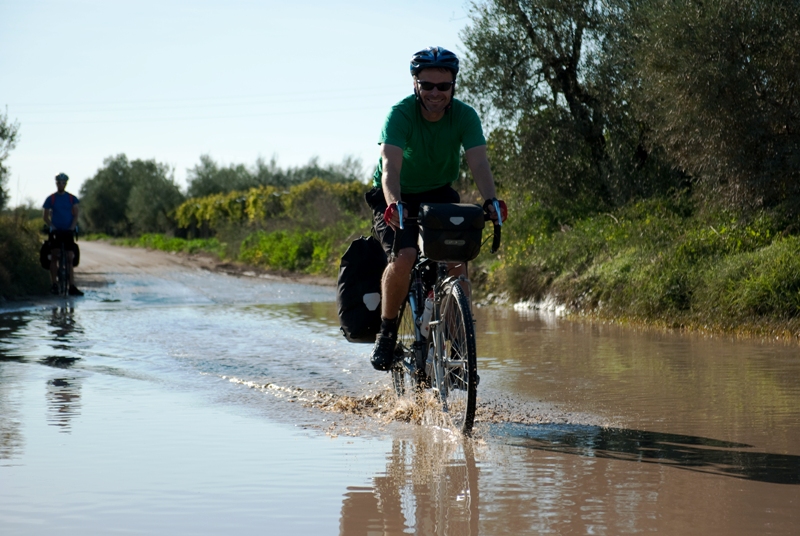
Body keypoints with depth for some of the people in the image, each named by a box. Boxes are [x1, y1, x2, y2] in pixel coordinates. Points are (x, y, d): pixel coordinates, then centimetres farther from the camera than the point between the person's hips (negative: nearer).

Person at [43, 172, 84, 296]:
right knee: (54, 257, -5)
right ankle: (54, 284, 0)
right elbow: (45, 216, 4)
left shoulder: (72, 198, 6)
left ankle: (72, 287, -4)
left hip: (68, 231, 1)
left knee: (69, 258, -1)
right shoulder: (50, 199, 4)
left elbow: (75, 215, 2)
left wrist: (72, 227, -12)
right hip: (55, 231, -1)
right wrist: (52, 226, -10)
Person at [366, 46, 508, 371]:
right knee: (403, 258, -27)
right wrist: (394, 204, -57)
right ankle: (387, 331, -7)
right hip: (397, 198, -3)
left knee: (456, 260, -17)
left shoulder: (465, 116, -18)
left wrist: (491, 201, -48)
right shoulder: (400, 114, -25)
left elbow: (478, 163, -29)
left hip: (439, 195, 3)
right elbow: (391, 165, -39)